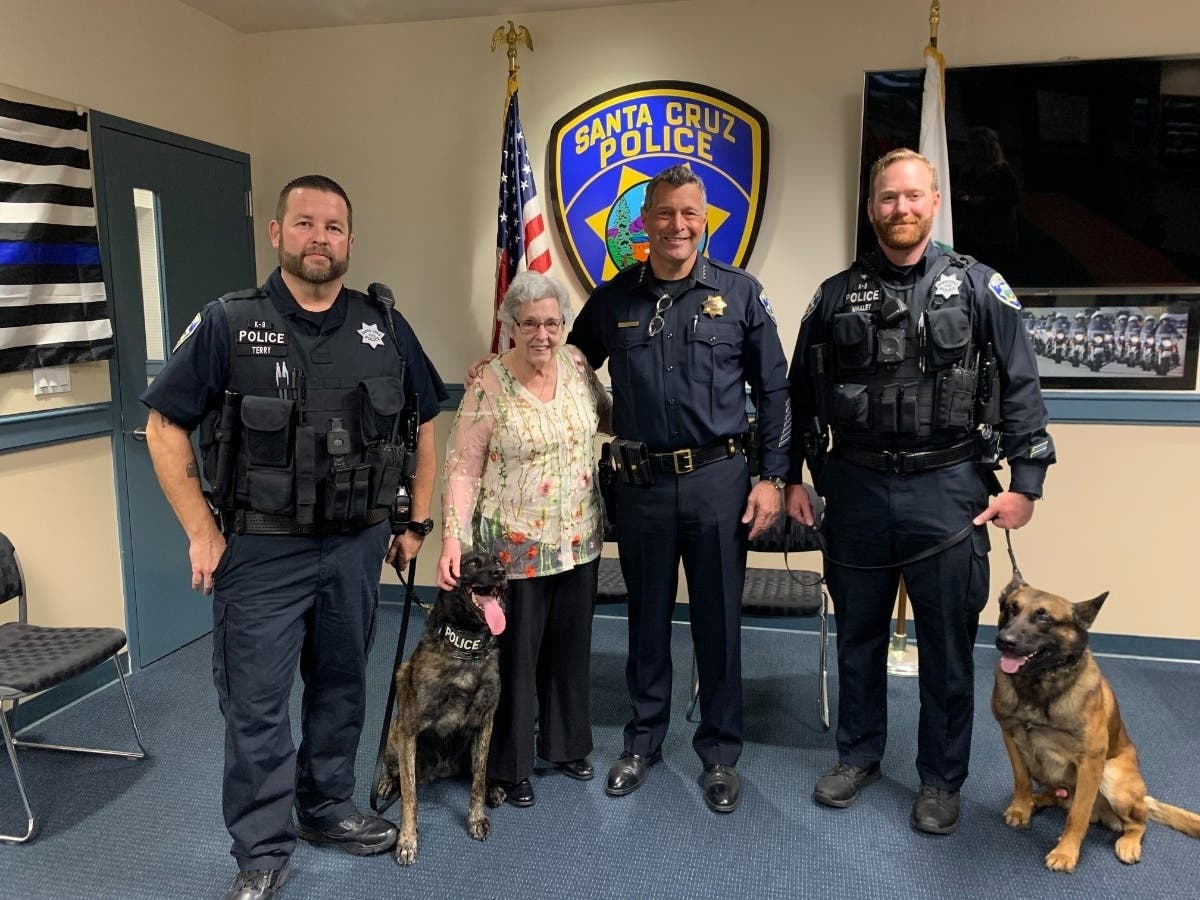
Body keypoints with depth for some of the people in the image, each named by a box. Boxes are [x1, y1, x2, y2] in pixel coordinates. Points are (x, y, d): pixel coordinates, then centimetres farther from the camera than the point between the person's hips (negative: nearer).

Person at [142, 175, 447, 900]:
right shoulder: (229, 325, -6)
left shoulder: (384, 327, 2)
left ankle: (327, 807, 38)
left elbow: (426, 423, 11)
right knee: (256, 703, 4)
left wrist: (418, 522, 9)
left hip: (357, 546, 3)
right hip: (260, 550, -3)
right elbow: (166, 428, -2)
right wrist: (201, 533, -6)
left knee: (341, 688, 16)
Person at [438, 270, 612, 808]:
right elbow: (462, 470, -14)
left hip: (578, 541, 5)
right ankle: (508, 767, 27)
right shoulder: (488, 388, -15)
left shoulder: (576, 364, 0)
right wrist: (453, 539, -23)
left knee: (571, 648, 19)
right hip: (515, 548, -5)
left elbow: (607, 414, 16)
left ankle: (567, 744, 39)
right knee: (514, 656, 8)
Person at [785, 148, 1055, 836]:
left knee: (948, 644, 8)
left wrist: (1025, 483, -5)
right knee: (859, 634, 15)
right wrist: (793, 478, 9)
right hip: (856, 489, 2)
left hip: (947, 490, -2)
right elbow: (803, 394, 10)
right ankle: (859, 755, 34)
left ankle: (942, 779, 27)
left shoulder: (979, 288, 0)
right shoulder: (837, 297, 5)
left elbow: (1021, 387, 0)